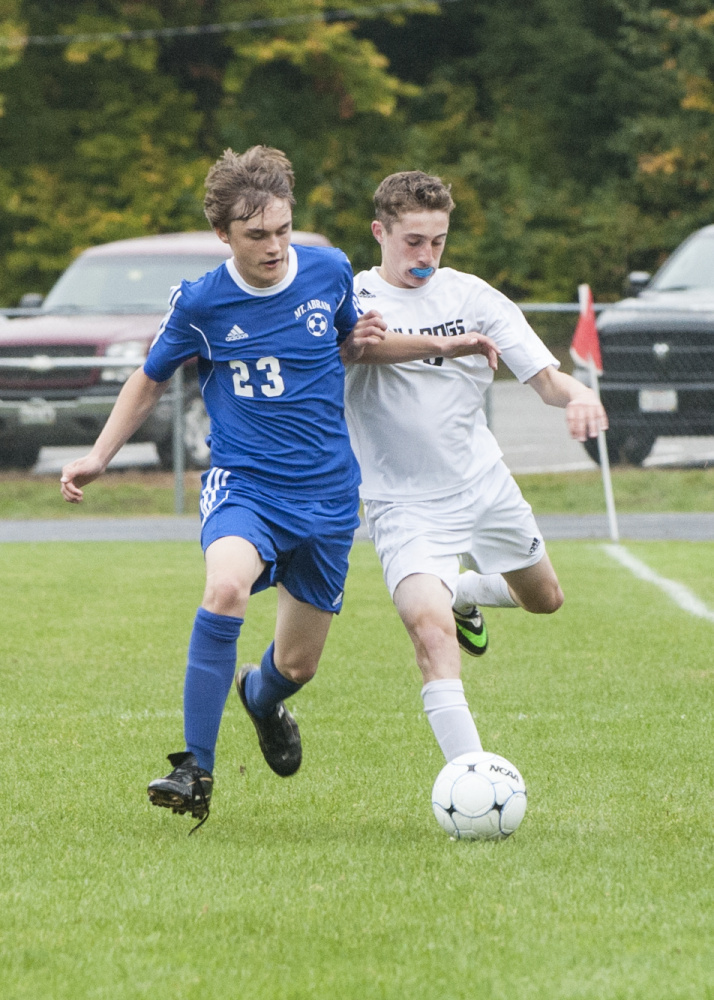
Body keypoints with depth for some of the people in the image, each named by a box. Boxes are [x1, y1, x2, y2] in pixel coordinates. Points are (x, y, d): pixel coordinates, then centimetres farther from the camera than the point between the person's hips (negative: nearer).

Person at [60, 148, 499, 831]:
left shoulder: (330, 271, -1)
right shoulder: (199, 302, -8)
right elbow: (150, 380, 10)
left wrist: (443, 345, 6)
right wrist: (98, 456, 1)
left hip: (327, 495, 3)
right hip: (243, 485, -3)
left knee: (298, 663, 8)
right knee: (227, 588, -35)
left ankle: (261, 696, 49)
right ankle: (196, 769, -26)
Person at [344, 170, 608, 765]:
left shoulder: (471, 296, -1)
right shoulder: (351, 302, -9)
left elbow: (544, 375, -4)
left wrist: (575, 393, -27)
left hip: (485, 487, 5)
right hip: (407, 507, -5)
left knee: (544, 601, 24)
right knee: (430, 629, -26)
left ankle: (463, 593, 55)